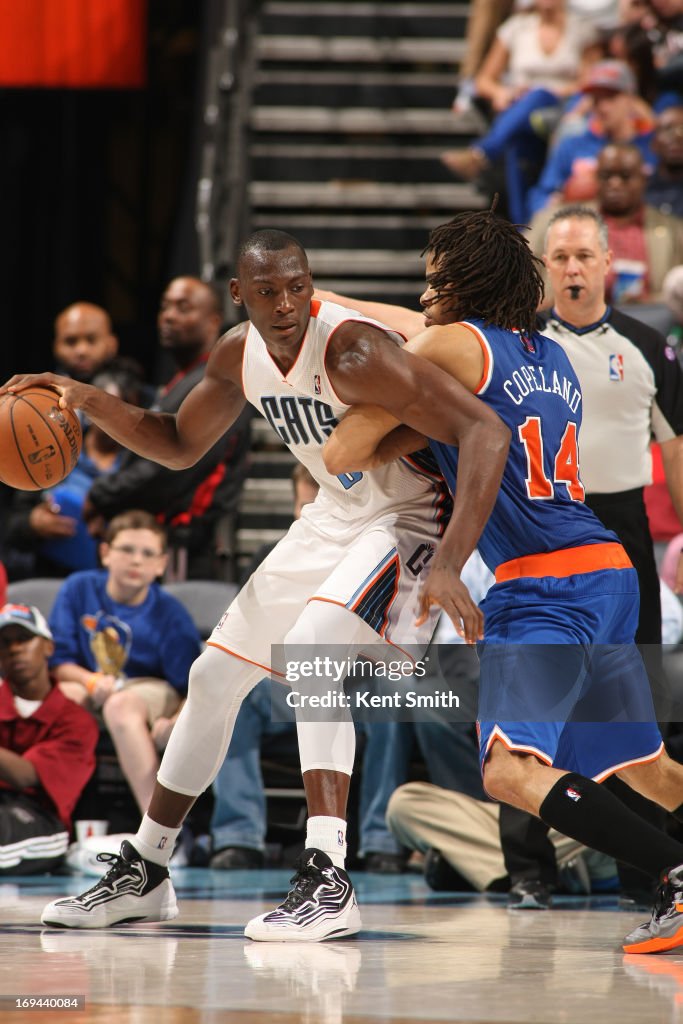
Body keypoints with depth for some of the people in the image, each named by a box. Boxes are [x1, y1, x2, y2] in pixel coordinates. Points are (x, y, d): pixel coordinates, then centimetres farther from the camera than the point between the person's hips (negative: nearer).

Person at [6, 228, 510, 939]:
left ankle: (327, 884, -33)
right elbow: (180, 446, 13)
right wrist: (88, 400, -4)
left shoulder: (353, 351, -30)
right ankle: (143, 873, 27)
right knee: (214, 674, 12)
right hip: (334, 516, 9)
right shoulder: (240, 355, -5)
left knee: (308, 651, -31)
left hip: (406, 520, -9)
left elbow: (485, 432, -36)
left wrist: (448, 563, -44)